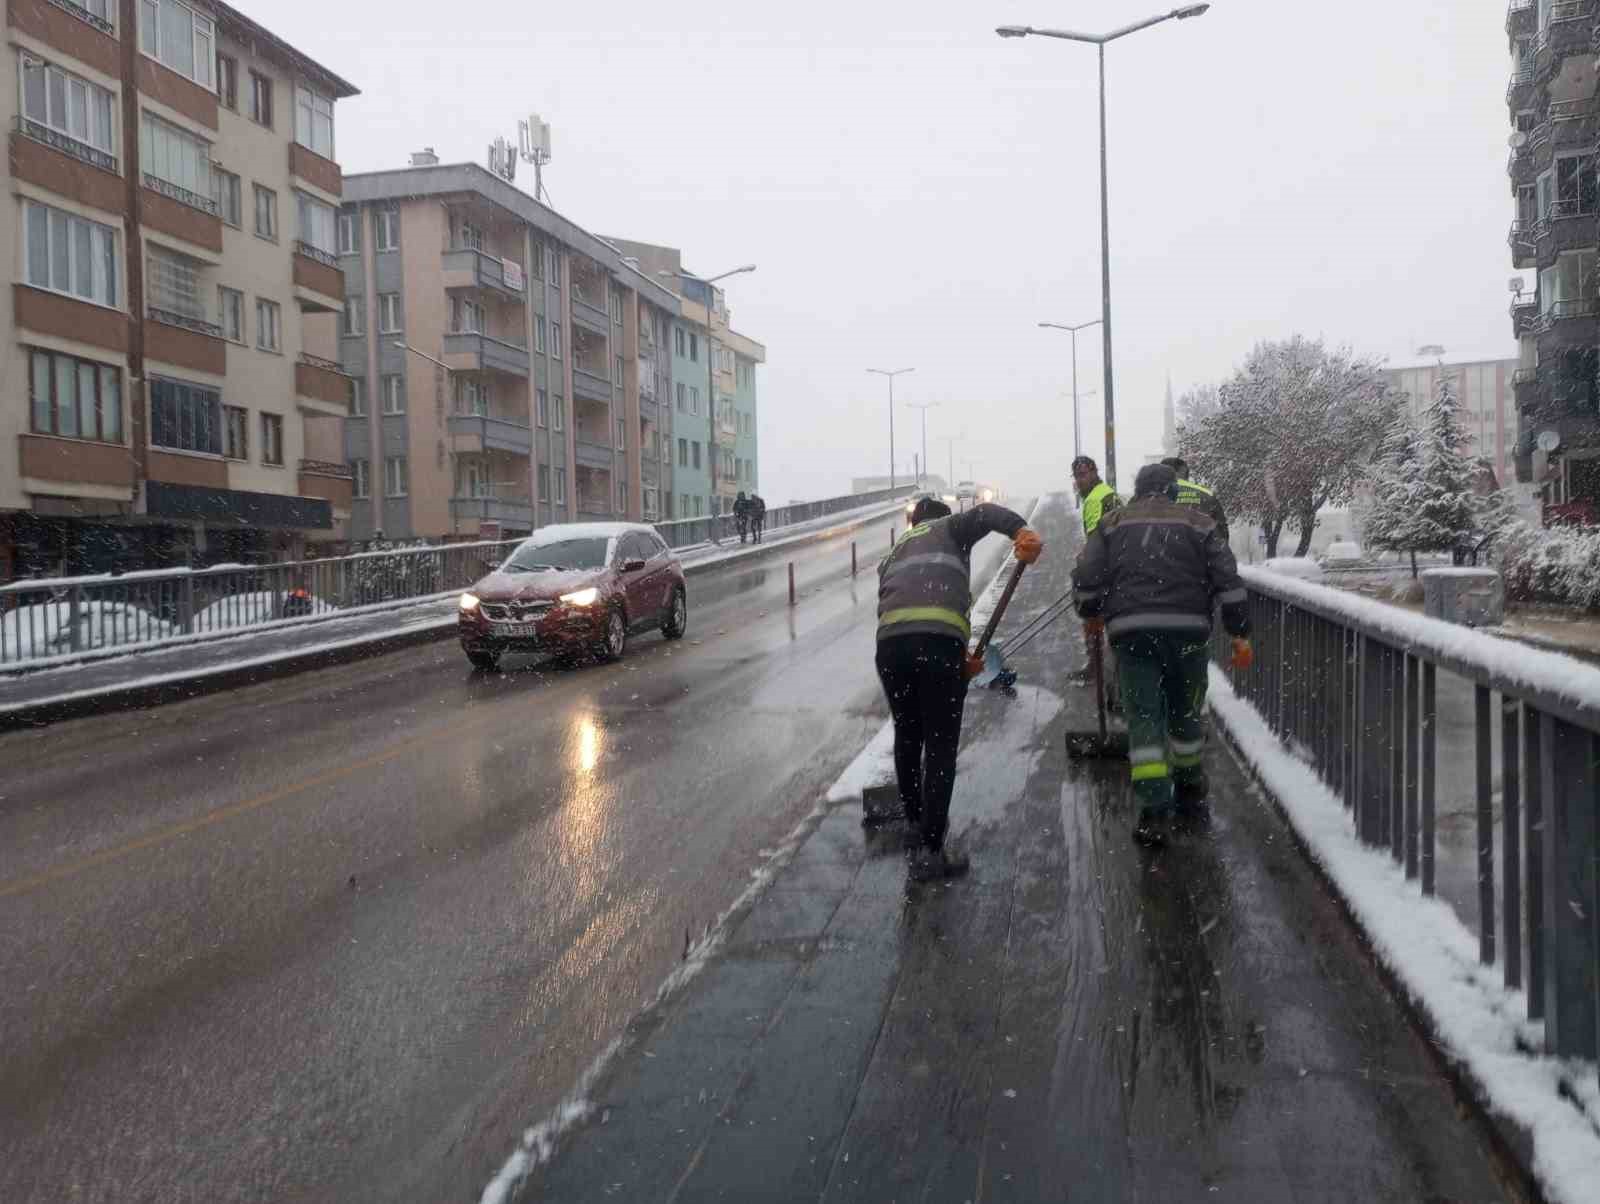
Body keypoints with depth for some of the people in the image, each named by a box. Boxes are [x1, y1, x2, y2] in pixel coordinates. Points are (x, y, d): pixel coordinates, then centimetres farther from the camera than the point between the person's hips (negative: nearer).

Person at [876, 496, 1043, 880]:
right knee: (941, 747, 3)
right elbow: (985, 515, 2)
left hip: (889, 641, 4)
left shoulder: (891, 555, 37)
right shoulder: (950, 528, 24)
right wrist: (1022, 531, -18)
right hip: (939, 640, -4)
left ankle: (916, 823, 37)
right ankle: (929, 850, 1)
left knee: (907, 737, 23)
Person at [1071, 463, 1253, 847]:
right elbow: (1228, 580, 4)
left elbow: (1085, 577, 5)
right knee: (1186, 712, 18)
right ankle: (1190, 792, 33)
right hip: (1187, 628, 1)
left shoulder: (1113, 523, 12)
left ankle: (1156, 809, -7)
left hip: (1132, 631, -1)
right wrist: (1240, 633, 6)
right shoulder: (1197, 523, 12)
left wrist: (1091, 613, 23)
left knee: (1144, 716, 1)